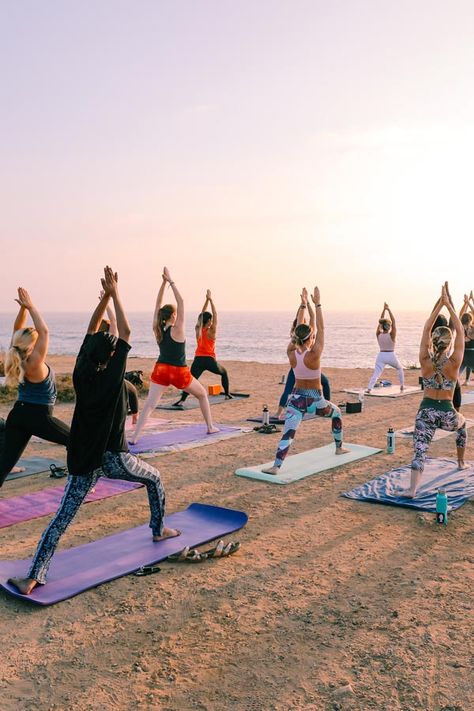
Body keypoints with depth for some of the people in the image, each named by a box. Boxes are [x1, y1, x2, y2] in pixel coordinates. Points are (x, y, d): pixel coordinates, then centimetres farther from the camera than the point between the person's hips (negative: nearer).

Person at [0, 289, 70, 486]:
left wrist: (23, 307, -4)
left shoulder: (17, 357, -1)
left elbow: (17, 329, 7)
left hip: (17, 415, 7)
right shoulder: (34, 364, -20)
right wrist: (30, 306, -19)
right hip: (38, 417, -7)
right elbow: (44, 331, -24)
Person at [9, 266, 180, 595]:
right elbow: (126, 332, -8)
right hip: (113, 457, -4)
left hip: (83, 460, 4)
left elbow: (92, 331, 8)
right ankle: (159, 530, 35)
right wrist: (115, 293, -3)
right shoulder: (112, 376, -13)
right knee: (154, 478, 24)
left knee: (63, 517, 2)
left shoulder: (81, 374, -1)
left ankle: (33, 577, -5)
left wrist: (104, 296, 7)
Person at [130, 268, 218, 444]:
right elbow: (181, 302, -15)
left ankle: (134, 437, -20)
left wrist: (163, 282, 3)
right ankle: (210, 427, 24)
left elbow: (158, 304, 6)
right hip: (179, 372, -3)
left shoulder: (157, 330, 2)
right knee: (202, 394, 20)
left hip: (161, 370, 3)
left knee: (149, 404, -7)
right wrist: (170, 281, -13)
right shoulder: (177, 330, -12)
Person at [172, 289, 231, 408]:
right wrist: (210, 299, 1)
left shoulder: (198, 330, 6)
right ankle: (227, 394, 28)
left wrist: (207, 300, 17)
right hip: (209, 360, -2)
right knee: (224, 373, 25)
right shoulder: (211, 331, -5)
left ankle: (181, 400, -31)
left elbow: (202, 314, 15)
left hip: (198, 360, 3)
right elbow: (215, 315, -1)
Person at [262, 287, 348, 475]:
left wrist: (304, 305, 7)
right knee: (336, 413, 28)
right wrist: (316, 304, -11)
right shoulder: (314, 355, -20)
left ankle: (276, 466, -24)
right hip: (314, 400, -2)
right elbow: (320, 328, -15)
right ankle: (339, 447, 39)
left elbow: (299, 329, 2)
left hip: (297, 398, 3)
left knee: (288, 433, -7)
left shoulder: (291, 353, -7)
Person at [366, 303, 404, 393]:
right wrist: (388, 310, -14)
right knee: (400, 368, 26)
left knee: (376, 373, -7)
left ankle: (369, 388, -25)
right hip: (391, 356, -2)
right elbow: (394, 322, -12)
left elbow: (380, 322, 2)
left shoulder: (378, 335, -4)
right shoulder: (391, 335, -13)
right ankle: (402, 386, 29)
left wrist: (384, 309, 3)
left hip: (381, 356, 2)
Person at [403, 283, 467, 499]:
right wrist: (449, 304, -9)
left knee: (420, 451, -4)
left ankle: (412, 489, -21)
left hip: (426, 410, 0)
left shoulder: (425, 361, -9)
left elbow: (426, 329, -3)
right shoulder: (454, 363, -13)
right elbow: (460, 332, -8)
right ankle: (461, 462, 48)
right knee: (462, 424, 35)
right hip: (446, 412, 0)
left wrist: (439, 303, -4)